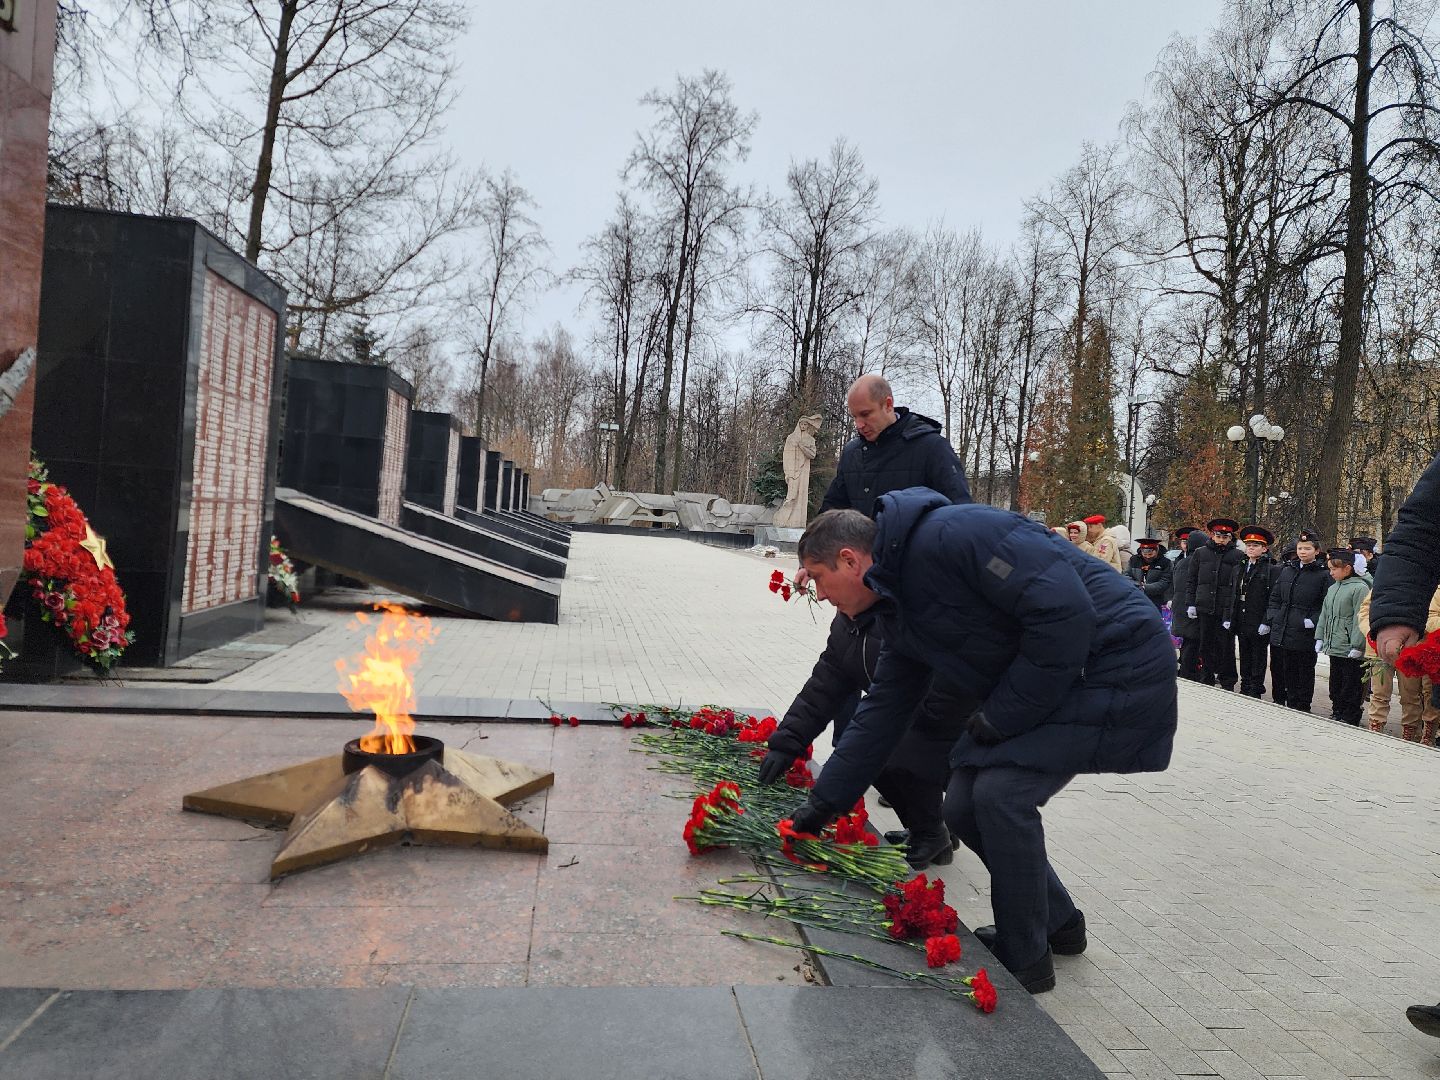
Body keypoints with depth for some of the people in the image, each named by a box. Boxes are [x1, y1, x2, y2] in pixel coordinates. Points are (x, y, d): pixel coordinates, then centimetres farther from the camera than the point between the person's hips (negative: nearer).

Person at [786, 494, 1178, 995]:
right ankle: (1055, 920, 29)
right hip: (1049, 683, 9)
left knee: (1000, 793, -19)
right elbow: (883, 710, 15)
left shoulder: (950, 535, -24)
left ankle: (1024, 961, 3)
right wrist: (824, 802, 15)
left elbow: (1065, 611, -29)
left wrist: (1003, 714, -20)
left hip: (1117, 667, -9)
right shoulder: (902, 613, 7)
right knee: (964, 808, 5)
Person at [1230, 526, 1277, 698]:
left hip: (1259, 625, -6)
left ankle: (1255, 692, 9)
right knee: (1245, 659, 13)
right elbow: (1234, 596, 14)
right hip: (1242, 624, 6)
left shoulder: (1270, 569, -6)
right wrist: (1230, 618, 8)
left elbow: (1272, 599, -12)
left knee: (1258, 660, 3)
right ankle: (1245, 690, 20)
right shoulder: (1240, 569, 13)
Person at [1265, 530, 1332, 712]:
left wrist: (1314, 621, -19)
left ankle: (1302, 709, 15)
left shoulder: (1323, 574, -5)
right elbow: (1274, 597, 16)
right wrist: (1272, 618, 5)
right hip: (1284, 632, 5)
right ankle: (1291, 706, 22)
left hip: (1306, 634, -5)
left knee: (1305, 672, 6)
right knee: (1288, 671, 12)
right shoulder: (1286, 570, 11)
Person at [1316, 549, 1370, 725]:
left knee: (1351, 690, 0)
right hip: (1334, 648, 8)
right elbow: (1324, 615, 18)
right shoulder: (1332, 588, 13)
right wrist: (1320, 638, 12)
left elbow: (1360, 619, -16)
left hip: (1351, 651, -8)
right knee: (1335, 687, 16)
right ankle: (1336, 716, 26)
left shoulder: (1360, 588, -12)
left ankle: (1350, 722, 7)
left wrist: (1357, 646, -19)